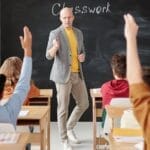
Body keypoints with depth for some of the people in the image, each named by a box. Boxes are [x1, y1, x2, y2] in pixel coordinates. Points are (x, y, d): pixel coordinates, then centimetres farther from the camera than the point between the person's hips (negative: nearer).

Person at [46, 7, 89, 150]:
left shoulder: (78, 33, 10)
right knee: (63, 108, 0)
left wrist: (82, 56, -5)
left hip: (77, 74, 6)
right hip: (63, 75, -6)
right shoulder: (55, 33, -8)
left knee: (84, 104, 12)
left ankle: (69, 128, 33)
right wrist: (55, 47, -36)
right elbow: (49, 56, -14)